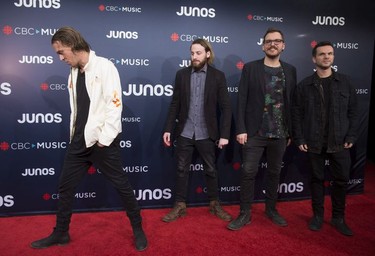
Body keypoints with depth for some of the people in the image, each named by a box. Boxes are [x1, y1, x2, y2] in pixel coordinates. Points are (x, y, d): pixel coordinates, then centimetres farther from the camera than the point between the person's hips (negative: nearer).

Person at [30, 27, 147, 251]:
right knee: (65, 186, 13)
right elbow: (76, 108, 15)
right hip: (79, 140, 7)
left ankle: (138, 230, 21)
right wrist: (74, 135, 10)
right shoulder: (74, 72, 12)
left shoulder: (104, 66, -10)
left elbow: (115, 104, -16)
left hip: (102, 141, -7)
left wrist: (104, 138, -17)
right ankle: (60, 233, 32)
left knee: (121, 185, 3)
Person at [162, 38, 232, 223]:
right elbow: (175, 104, 4)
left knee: (211, 170, 12)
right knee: (181, 170, 9)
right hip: (184, 132, 2)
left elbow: (226, 107, -4)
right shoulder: (181, 74, 3)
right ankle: (180, 206, 24)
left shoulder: (218, 76, -2)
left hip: (206, 134, -1)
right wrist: (168, 129, 0)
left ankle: (215, 204, 31)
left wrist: (224, 134, -9)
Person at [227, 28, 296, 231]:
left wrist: (291, 132, 6)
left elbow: (292, 102, 8)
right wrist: (241, 129, -11)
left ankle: (271, 209, 30)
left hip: (280, 133, 3)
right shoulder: (250, 68, 0)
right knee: (248, 172, 0)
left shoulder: (290, 70, 8)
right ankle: (245, 214, 13)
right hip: (254, 132, -3)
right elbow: (242, 100, -5)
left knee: (274, 172, 13)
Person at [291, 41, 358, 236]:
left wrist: (351, 137, -3)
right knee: (317, 179, 10)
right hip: (314, 143, -1)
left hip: (339, 143, 1)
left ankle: (338, 218, 25)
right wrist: (299, 139, -6)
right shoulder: (304, 85, 1)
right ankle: (318, 215, 25)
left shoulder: (345, 82, 5)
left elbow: (352, 112, 5)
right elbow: (296, 114, 0)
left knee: (341, 180, 7)